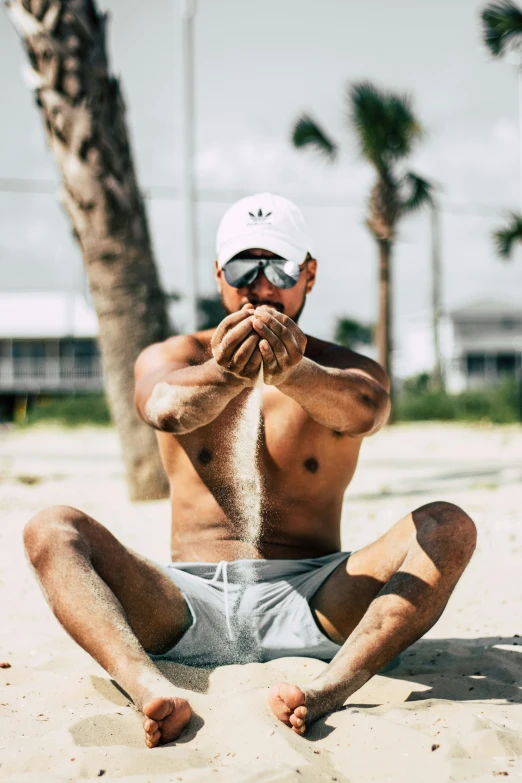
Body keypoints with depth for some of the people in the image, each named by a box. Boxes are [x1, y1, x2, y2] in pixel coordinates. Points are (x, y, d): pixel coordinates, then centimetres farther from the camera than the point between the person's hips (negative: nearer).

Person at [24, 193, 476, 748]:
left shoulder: (347, 370, 8)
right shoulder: (169, 357, 8)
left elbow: (363, 412, -20)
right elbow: (166, 408, -19)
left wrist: (291, 373, -43)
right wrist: (225, 375, -43)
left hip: (311, 601, 0)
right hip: (190, 606, 1)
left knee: (448, 526, -21)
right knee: (51, 529, -20)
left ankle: (334, 685, -44)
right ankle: (147, 686, -46)